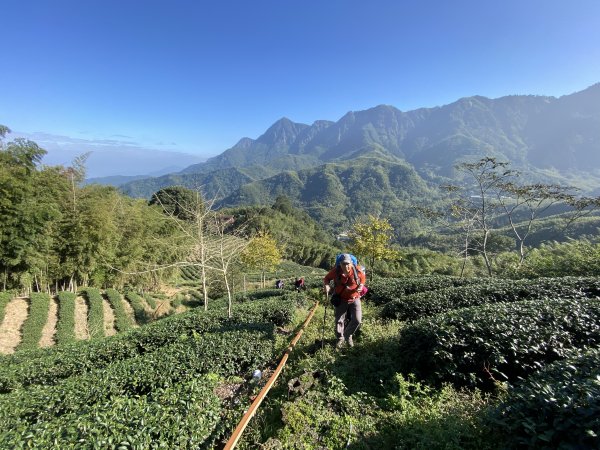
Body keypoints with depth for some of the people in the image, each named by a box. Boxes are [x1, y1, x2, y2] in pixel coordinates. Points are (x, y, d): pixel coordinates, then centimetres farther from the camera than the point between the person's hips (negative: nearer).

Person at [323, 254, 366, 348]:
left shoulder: (357, 271, -17)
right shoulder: (335, 271, -20)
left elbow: (362, 278, 5)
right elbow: (326, 278, -3)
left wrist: (361, 286, -14)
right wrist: (326, 285, -24)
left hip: (354, 299, 0)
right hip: (341, 300, 0)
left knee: (357, 320, -4)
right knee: (339, 320, 9)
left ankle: (348, 335, 26)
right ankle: (340, 339, 36)